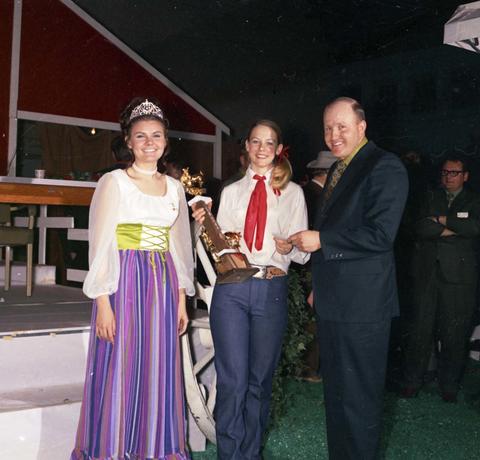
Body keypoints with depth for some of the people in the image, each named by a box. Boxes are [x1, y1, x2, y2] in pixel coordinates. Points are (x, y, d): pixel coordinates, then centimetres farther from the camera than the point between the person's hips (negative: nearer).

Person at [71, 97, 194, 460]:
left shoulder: (174, 188, 13)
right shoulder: (114, 182, -1)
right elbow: (101, 246, -6)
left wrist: (181, 300, 11)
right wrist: (103, 302, -13)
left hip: (163, 286, 5)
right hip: (125, 283, -4)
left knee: (159, 373, 9)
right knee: (119, 372, -1)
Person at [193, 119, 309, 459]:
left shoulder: (292, 193, 9)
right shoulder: (231, 192, 14)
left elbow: (304, 252, 5)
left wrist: (289, 248, -17)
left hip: (272, 290, 0)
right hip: (232, 288, 1)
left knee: (261, 378, 9)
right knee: (233, 380, -2)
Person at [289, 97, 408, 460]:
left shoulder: (384, 167, -12)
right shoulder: (338, 171, 16)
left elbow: (380, 235, -21)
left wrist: (321, 240, -18)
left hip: (362, 304, -9)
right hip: (332, 301, 9)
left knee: (358, 396, 1)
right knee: (335, 391, 19)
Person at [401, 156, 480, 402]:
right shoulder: (431, 198, 16)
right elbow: (421, 228, 0)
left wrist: (441, 220, -7)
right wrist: (454, 229, -8)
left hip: (458, 277, -1)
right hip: (427, 273, 2)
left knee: (454, 333, 1)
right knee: (420, 328, 0)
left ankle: (449, 386, 15)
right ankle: (412, 381, 11)